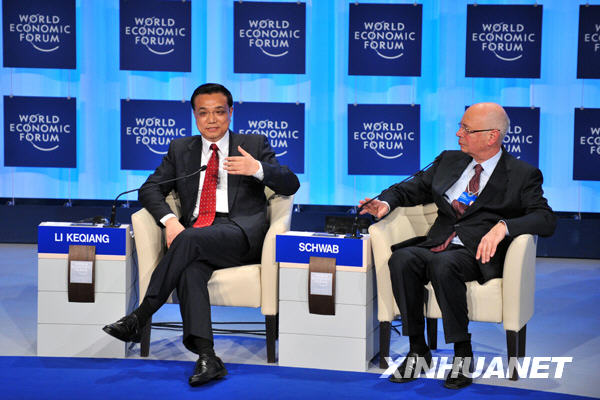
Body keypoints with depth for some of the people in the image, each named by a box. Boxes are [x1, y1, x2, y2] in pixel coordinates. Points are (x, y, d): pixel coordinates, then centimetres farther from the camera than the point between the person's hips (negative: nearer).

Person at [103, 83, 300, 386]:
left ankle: (139, 318, -27)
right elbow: (150, 189, 14)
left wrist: (258, 169, -14)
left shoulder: (254, 144, 17)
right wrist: (169, 220, -7)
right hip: (196, 234, 2)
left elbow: (290, 185, 7)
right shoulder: (180, 149, 23)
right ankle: (206, 357, -43)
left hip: (241, 233, -2)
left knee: (189, 239, -32)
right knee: (189, 268, -33)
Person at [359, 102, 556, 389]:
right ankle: (418, 350, -17)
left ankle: (463, 354, -22)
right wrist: (386, 203, 1)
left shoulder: (523, 175, 5)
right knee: (401, 260, -28)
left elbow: (546, 220, -8)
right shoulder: (449, 161, 21)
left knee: (443, 265, -37)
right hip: (436, 245, 5)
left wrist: (503, 226, -25)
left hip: (477, 254, -4)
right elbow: (410, 189, 25)